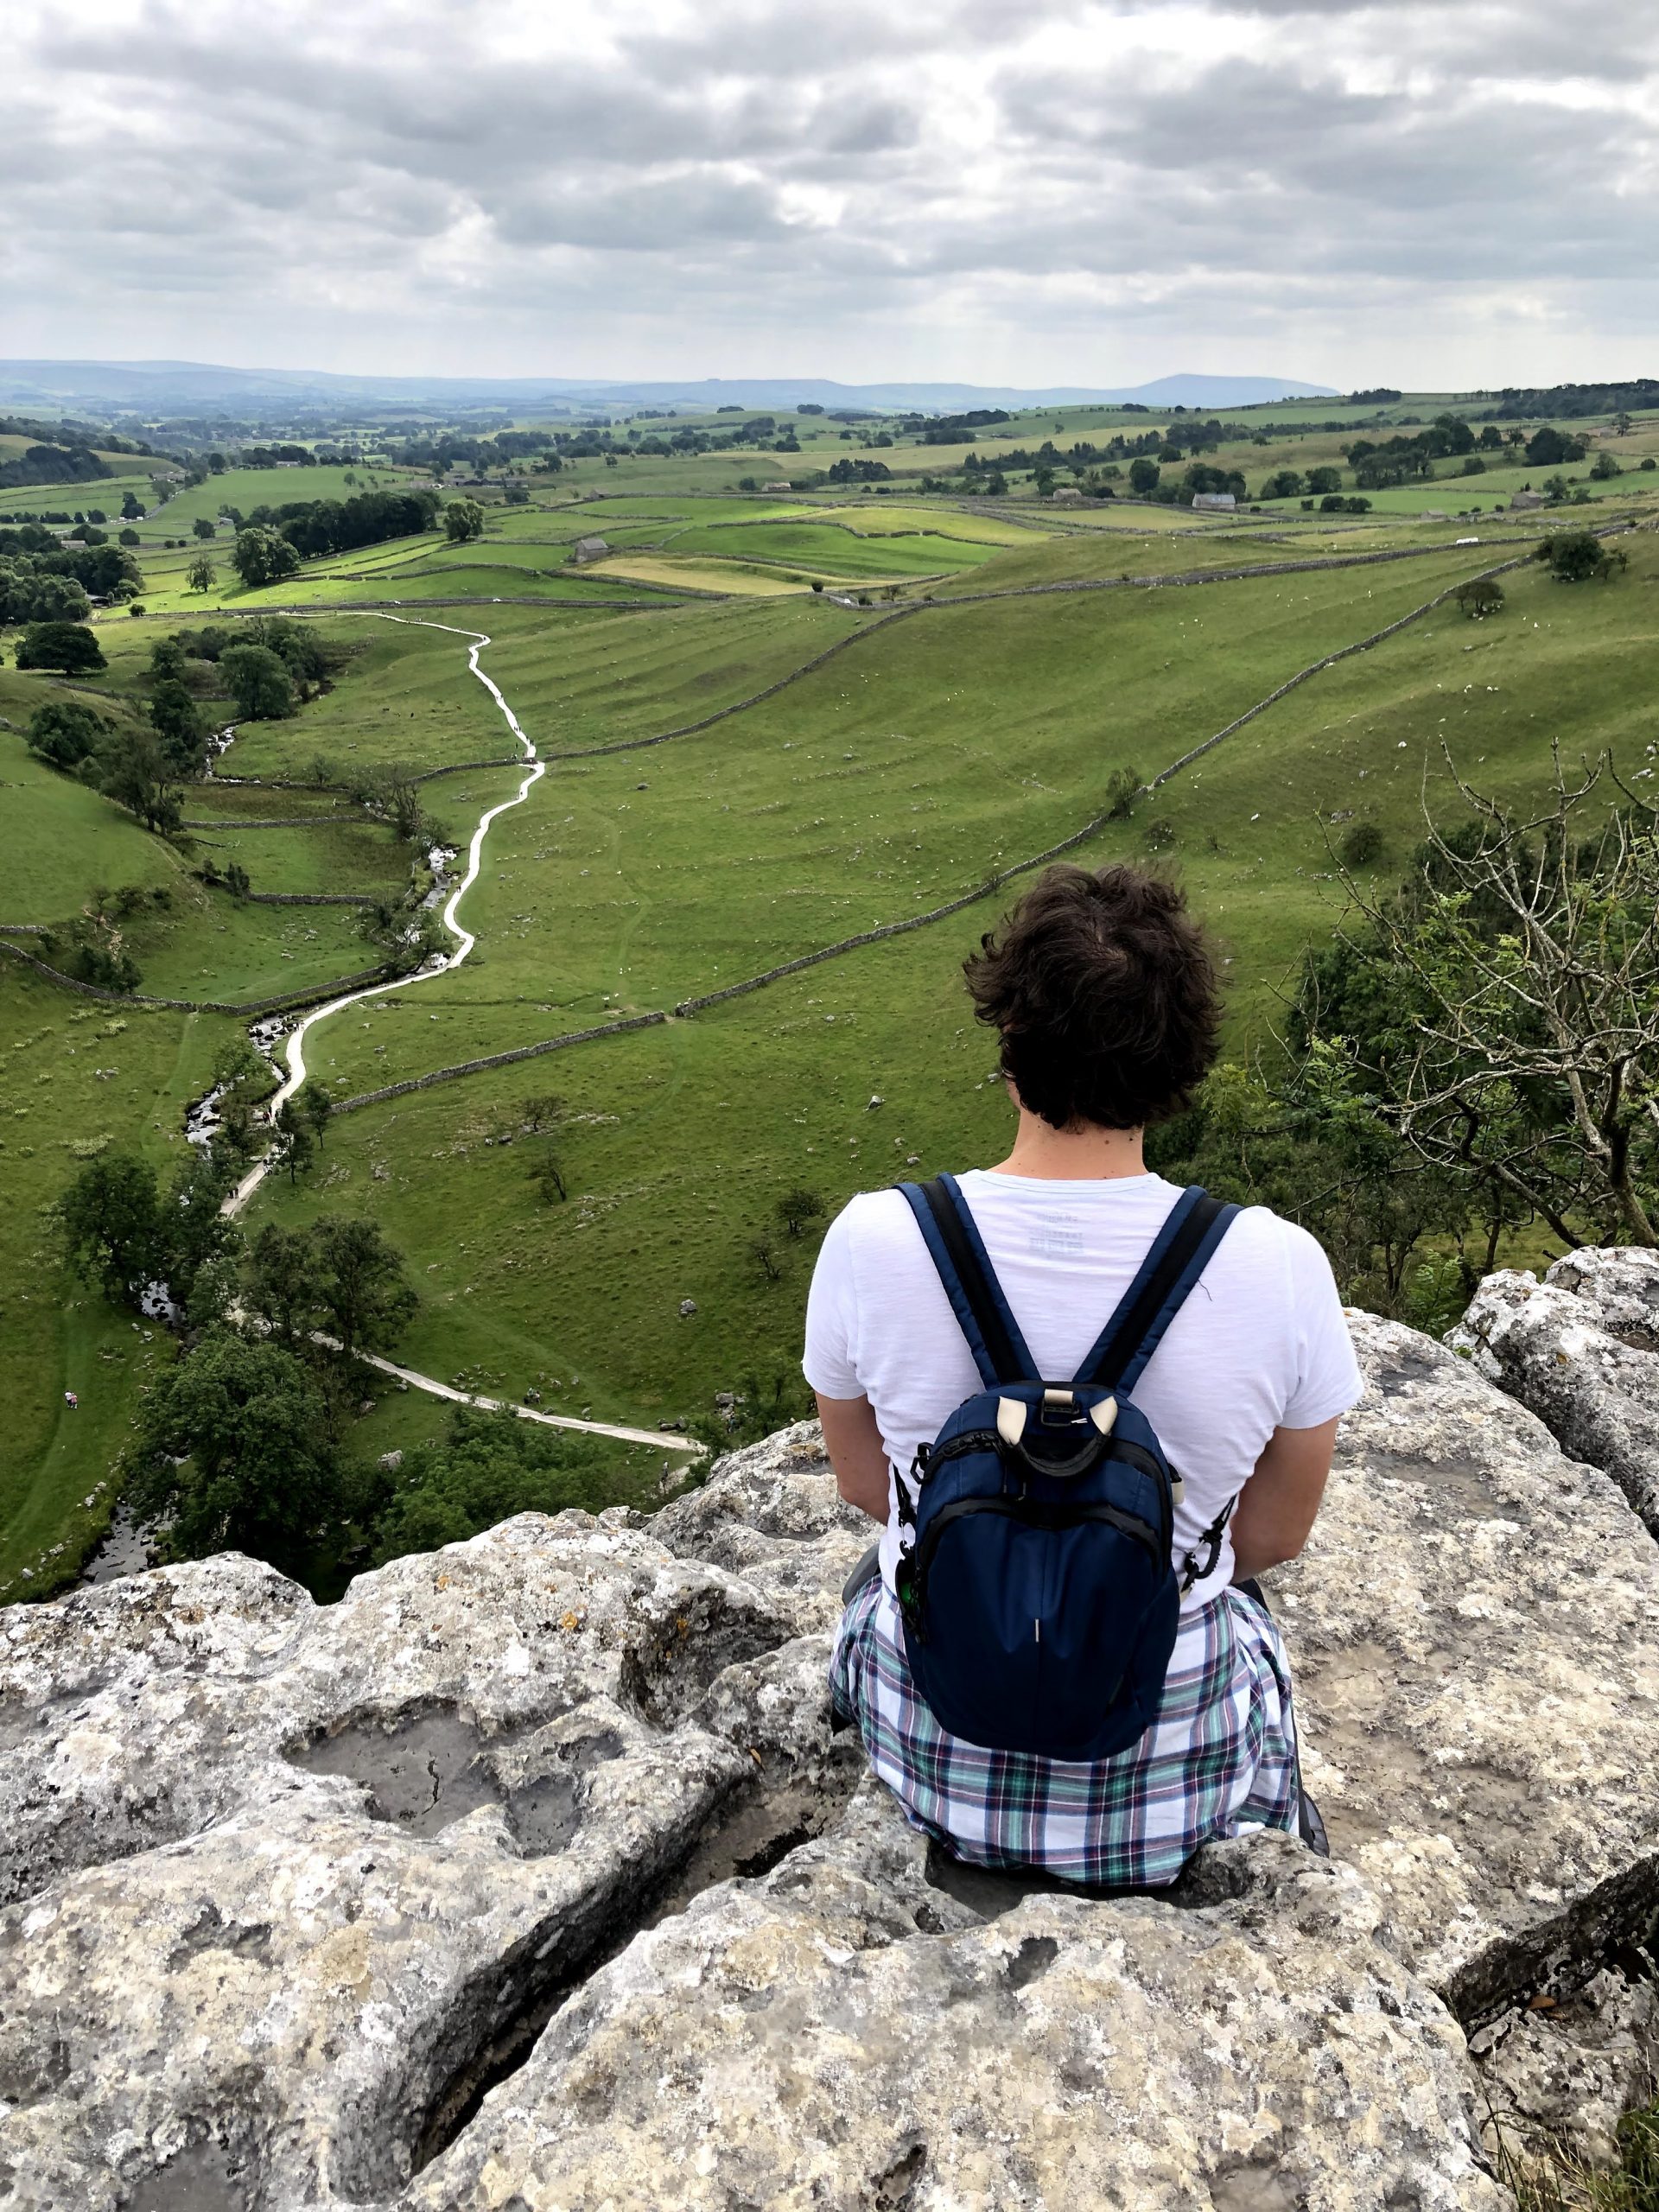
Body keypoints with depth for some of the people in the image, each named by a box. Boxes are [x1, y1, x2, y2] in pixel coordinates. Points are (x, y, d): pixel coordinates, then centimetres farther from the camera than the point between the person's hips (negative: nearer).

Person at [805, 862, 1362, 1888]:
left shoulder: (872, 1242, -22)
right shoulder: (1280, 1268, -24)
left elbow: (866, 1484, -4)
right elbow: (1275, 1536, -7)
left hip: (937, 1756, 1)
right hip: (1172, 1768, 0)